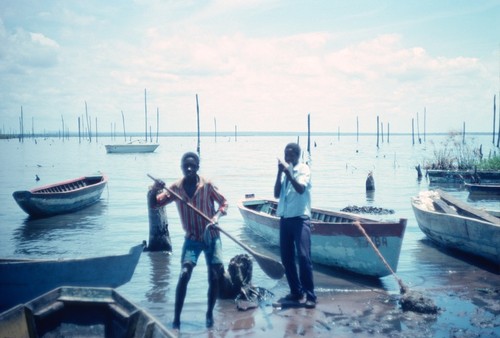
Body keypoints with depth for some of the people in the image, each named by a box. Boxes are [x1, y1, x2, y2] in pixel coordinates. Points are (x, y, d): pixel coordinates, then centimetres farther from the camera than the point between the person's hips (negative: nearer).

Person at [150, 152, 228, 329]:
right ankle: (176, 319, -7)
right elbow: (156, 204, -5)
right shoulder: (176, 188, -4)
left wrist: (217, 216, -19)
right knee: (184, 274, -14)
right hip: (192, 238, 0)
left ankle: (210, 314, 19)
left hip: (211, 236, 0)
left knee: (215, 276, -2)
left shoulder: (207, 185, -10)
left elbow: (224, 202, 0)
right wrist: (154, 190, -26)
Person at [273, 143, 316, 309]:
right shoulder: (284, 172, 13)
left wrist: (288, 173, -21)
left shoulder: (304, 169, -2)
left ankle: (310, 295, -7)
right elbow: (276, 194, 3)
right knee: (286, 258, 8)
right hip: (285, 219, 6)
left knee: (304, 256, -12)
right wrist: (280, 173, -5)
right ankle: (296, 292, 20)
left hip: (300, 218, -6)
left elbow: (301, 188, -18)